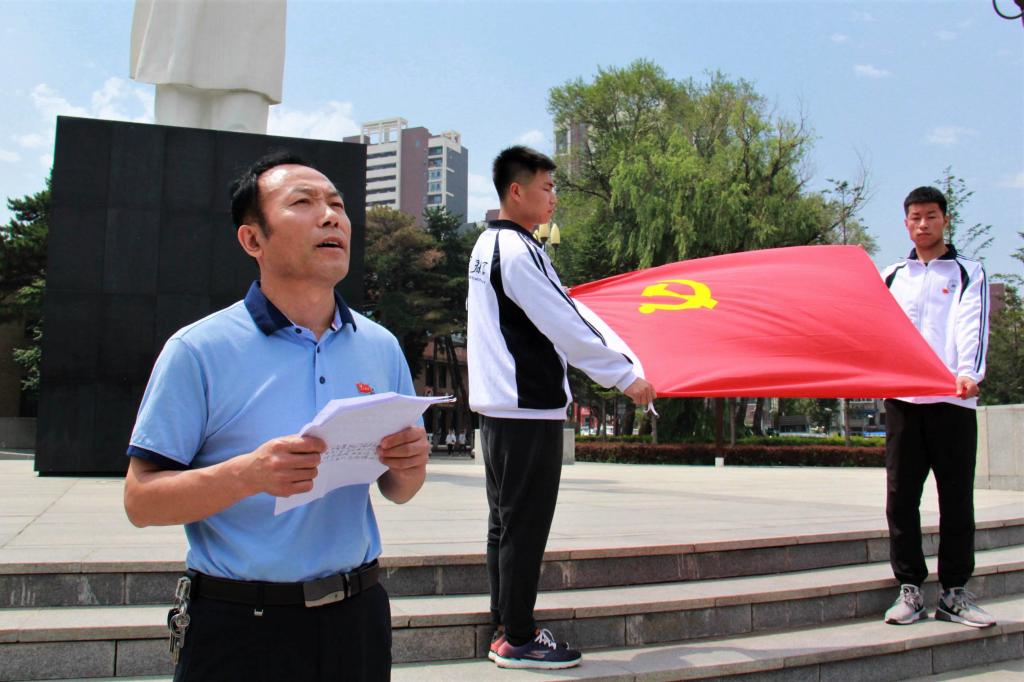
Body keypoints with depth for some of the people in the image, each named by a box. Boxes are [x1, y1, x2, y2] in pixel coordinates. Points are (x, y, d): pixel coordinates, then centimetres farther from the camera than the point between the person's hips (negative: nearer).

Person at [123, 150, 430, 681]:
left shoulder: (381, 347, 3)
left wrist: (409, 466, -12)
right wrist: (248, 475, -26)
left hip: (356, 617, 4)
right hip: (239, 630, -4)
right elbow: (140, 501, -11)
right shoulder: (199, 350, -9)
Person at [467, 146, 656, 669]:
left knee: (505, 523, 15)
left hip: (496, 406, 10)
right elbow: (564, 326, -18)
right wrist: (625, 376, -12)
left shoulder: (487, 245, 16)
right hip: (530, 411, -10)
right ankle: (517, 641, 8)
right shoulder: (519, 251, -15)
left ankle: (506, 627, 24)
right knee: (525, 528, -2)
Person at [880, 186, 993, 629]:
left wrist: (968, 372, -24)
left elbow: (972, 327, -8)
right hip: (902, 397, 2)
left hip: (952, 398, -2)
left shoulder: (969, 272, 8)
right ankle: (910, 589, 9)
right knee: (901, 495, 0)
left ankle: (954, 592, 11)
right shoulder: (892, 276, 16)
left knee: (957, 497, 2)